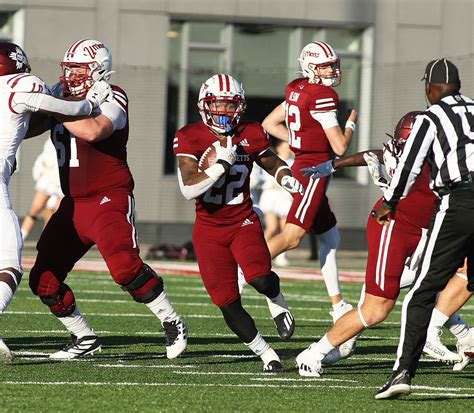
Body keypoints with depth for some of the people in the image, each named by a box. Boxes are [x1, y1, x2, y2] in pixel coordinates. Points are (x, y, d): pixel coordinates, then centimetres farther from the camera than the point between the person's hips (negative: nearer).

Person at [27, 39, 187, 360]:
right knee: (44, 281, 3)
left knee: (125, 267, -26)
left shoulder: (111, 99, -9)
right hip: (73, 204, 8)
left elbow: (93, 131, -29)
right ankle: (85, 339, 18)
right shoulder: (64, 100, 14)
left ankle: (173, 325, -8)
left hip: (109, 200, -8)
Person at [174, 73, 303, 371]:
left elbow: (273, 163, 16)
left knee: (260, 278, -28)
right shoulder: (191, 138, -11)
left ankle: (278, 304, 8)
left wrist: (286, 178, -6)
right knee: (229, 306, -3)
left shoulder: (252, 135, -4)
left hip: (244, 223, 0)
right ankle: (268, 356, 14)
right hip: (209, 230, 0)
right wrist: (222, 163, -29)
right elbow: (189, 190, -21)